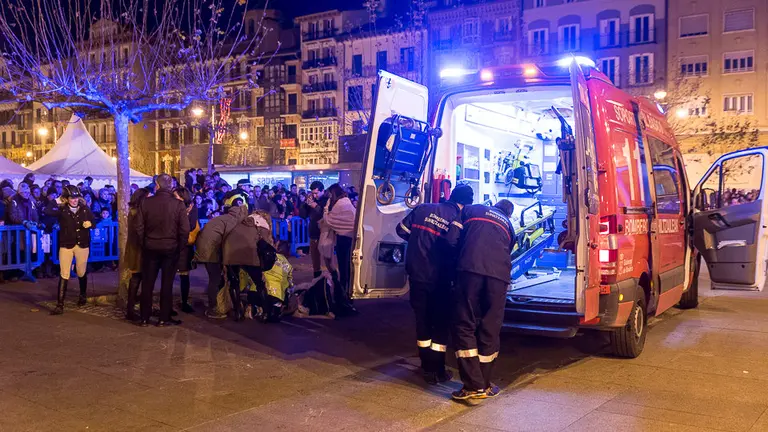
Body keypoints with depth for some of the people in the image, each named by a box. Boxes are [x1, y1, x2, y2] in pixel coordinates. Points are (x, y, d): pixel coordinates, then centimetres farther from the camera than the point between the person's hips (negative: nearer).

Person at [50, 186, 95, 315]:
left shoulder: (85, 209, 2)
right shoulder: (62, 210, -3)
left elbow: (93, 222, 9)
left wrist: (89, 224, -12)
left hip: (82, 244, 2)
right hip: (66, 245, -2)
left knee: (82, 273, 14)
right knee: (64, 274, -7)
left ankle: (82, 296, 40)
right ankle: (60, 305, -7)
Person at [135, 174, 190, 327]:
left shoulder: (147, 202, -6)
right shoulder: (178, 204, -10)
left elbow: (139, 227, -5)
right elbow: (185, 230, -12)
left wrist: (143, 244, 7)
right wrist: (180, 247, 2)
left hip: (150, 247, 1)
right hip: (171, 248, -1)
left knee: (147, 283, 11)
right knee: (167, 284, 7)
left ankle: (144, 318, 16)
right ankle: (163, 318, 12)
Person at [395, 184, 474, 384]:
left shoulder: (423, 209, 4)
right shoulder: (460, 220, -8)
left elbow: (402, 230, 8)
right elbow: (457, 249, -18)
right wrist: (454, 268, 1)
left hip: (416, 274, 4)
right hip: (439, 279, -4)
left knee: (422, 319, 16)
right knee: (441, 323, 9)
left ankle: (426, 366, 26)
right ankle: (436, 371, 11)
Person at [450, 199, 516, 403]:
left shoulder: (472, 210, 24)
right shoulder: (508, 225, 31)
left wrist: (454, 269, 27)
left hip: (471, 269, -3)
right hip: (499, 275, 3)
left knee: (465, 326, 3)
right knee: (490, 330, 11)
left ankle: (473, 386, -1)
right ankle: (485, 385, 19)